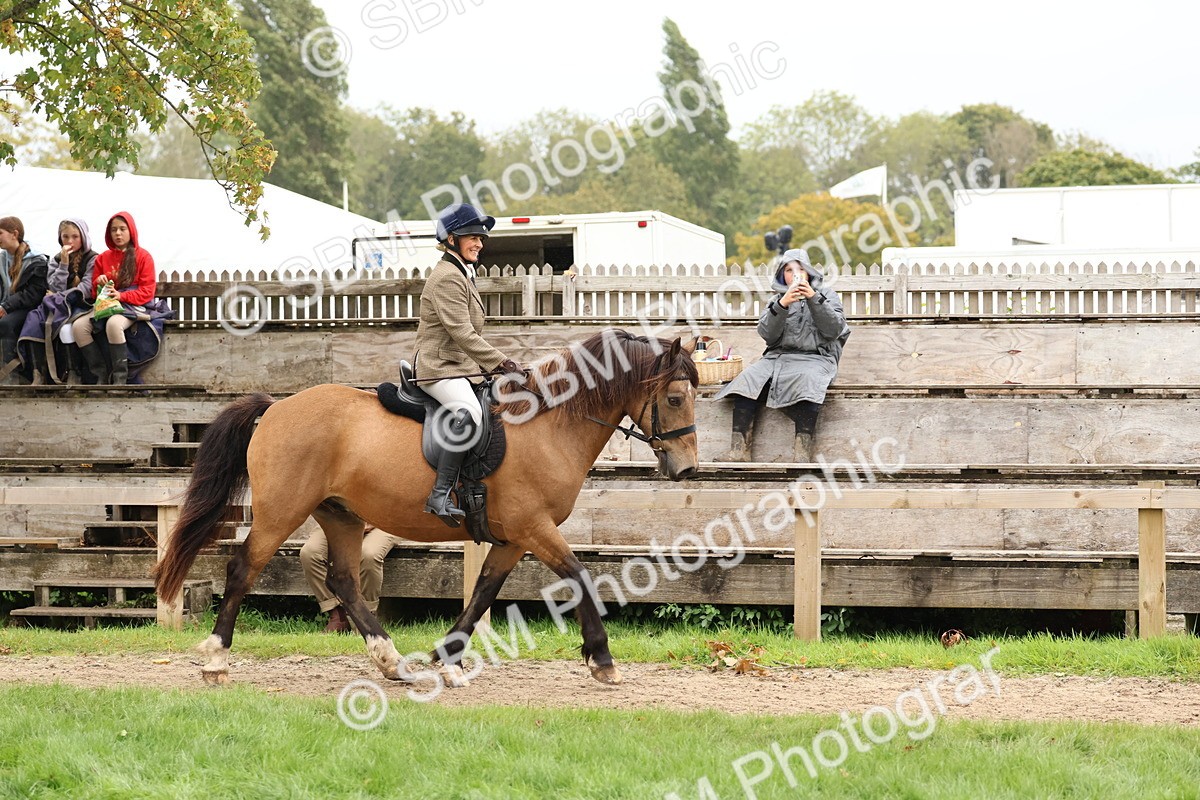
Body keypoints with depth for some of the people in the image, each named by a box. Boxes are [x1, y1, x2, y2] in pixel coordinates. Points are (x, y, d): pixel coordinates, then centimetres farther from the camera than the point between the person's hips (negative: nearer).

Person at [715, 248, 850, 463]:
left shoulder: (827, 295, 15)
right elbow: (766, 333, 3)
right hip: (778, 356, 3)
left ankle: (802, 453, -47)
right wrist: (782, 306, -12)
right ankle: (740, 449, -36)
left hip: (814, 357, -3)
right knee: (748, 379, -27)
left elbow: (834, 330, -1)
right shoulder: (777, 300, 21)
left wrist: (814, 299, -11)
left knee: (807, 380, -38)